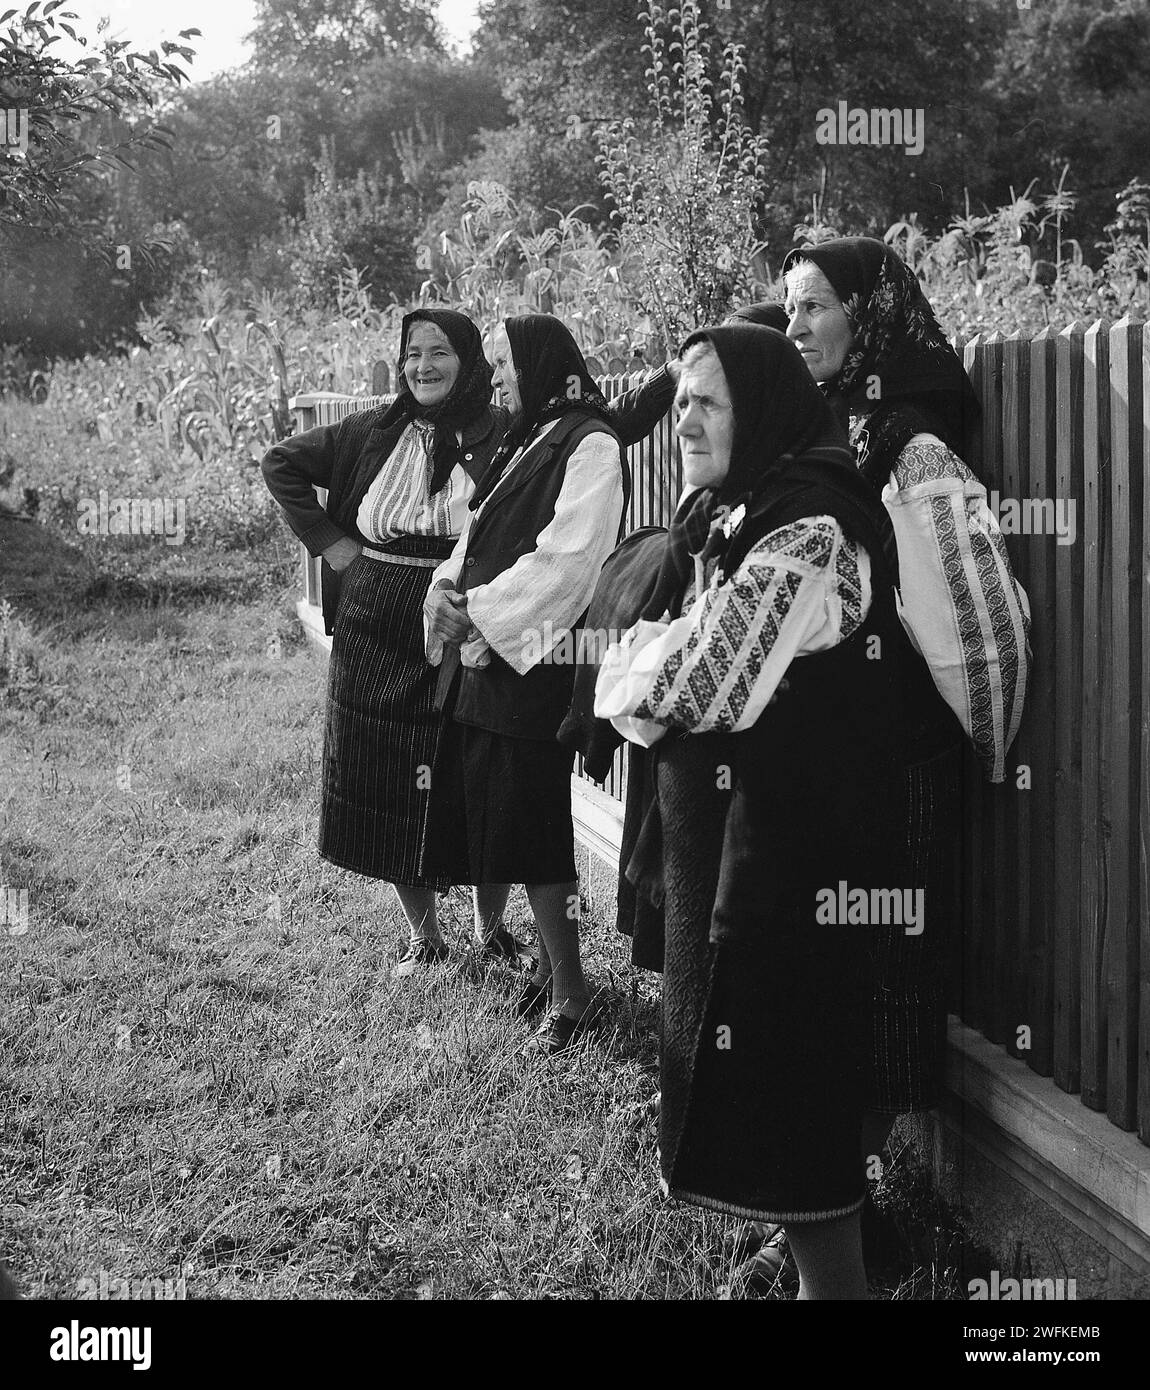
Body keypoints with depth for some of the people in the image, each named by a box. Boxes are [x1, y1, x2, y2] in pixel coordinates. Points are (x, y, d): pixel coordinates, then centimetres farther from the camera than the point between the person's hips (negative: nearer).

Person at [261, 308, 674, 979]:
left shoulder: (507, 432, -4)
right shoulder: (377, 432, 5)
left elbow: (611, 426, -12)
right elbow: (281, 462, 15)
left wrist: (677, 375, -24)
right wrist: (328, 540, 6)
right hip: (377, 642, 3)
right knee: (386, 790, 7)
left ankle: (492, 928, 25)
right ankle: (424, 936, 24)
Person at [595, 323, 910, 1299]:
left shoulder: (808, 530, -21)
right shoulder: (719, 511, 9)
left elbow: (702, 681, -26)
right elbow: (647, 651, 8)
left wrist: (639, 680, -7)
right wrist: (652, 668, -13)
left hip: (786, 835, -9)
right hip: (714, 813, 10)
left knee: (779, 1042, 0)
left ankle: (830, 1272, 14)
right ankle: (803, 1239, 34)